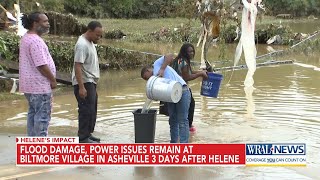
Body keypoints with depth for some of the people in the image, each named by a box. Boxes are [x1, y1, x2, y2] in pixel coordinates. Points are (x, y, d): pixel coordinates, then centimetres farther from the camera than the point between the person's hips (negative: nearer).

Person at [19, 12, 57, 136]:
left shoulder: (26, 38, 13)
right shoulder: (35, 40, -20)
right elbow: (41, 65, -24)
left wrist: (50, 79, 18)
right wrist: (53, 80, -12)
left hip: (30, 84, 11)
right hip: (39, 85, -11)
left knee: (33, 113, 17)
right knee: (42, 116, -4)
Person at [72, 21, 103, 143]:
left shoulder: (90, 42, 12)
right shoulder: (82, 44, -19)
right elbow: (78, 67, -25)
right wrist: (81, 87, -28)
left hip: (91, 82, 10)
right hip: (84, 83, -10)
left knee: (92, 110, 15)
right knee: (86, 110, -7)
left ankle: (88, 134, 24)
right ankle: (83, 138, 0)